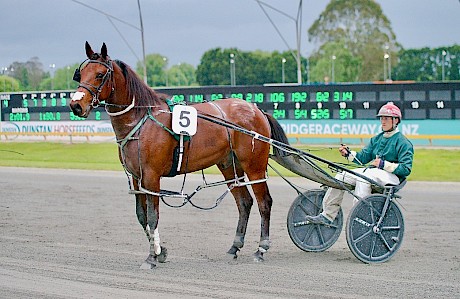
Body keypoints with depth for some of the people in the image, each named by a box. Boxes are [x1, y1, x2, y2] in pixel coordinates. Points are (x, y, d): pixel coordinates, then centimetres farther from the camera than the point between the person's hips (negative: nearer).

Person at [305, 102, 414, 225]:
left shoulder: (403, 143, -5)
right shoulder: (377, 139, 19)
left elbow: (406, 169, -13)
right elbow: (363, 157, 16)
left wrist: (384, 164, -18)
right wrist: (348, 154, -2)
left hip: (392, 176, -8)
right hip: (372, 171, 8)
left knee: (363, 177, -36)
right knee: (341, 177, -7)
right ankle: (327, 216, -8)